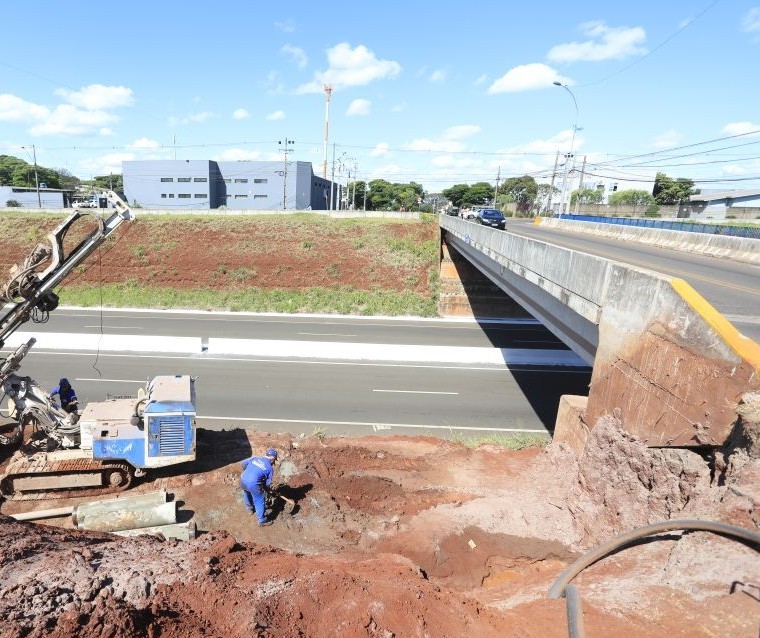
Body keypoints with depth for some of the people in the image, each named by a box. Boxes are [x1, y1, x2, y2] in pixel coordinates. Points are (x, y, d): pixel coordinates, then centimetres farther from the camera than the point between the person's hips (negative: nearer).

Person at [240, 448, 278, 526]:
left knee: (247, 495, 34)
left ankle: (250, 509, 59)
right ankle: (262, 521, 23)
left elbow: (243, 463, 14)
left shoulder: (255, 458, 7)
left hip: (243, 480, 6)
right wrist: (267, 489, 24)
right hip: (253, 484, -6)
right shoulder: (270, 468, -3)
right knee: (260, 502, 13)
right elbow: (268, 483, 2)